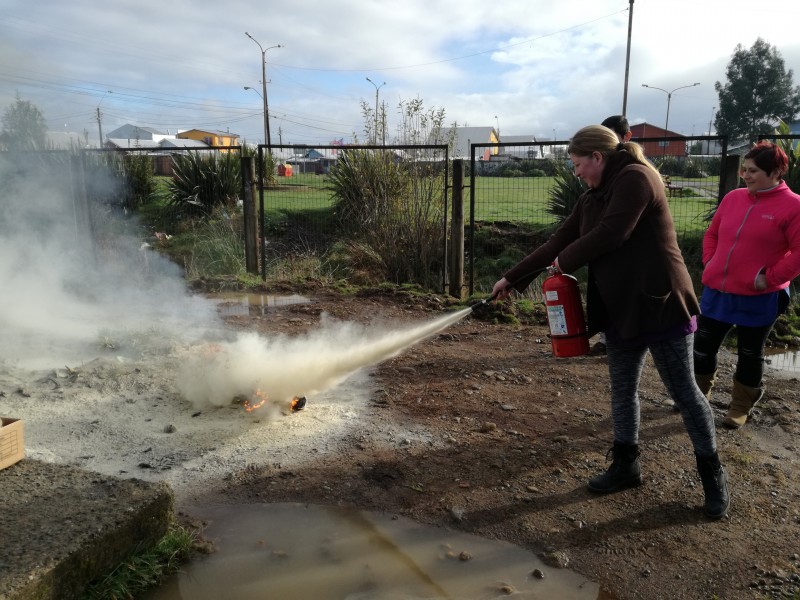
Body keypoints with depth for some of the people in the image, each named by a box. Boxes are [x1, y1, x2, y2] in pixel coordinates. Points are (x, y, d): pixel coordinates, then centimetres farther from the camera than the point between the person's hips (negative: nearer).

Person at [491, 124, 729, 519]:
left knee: (683, 391, 4)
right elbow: (558, 241, 13)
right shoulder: (593, 197, 13)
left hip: (660, 304, -8)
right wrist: (512, 278, 12)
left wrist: (565, 261, -5)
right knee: (622, 390, 14)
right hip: (621, 309, 8)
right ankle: (625, 465, 29)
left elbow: (609, 235, -21)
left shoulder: (636, 178, -13)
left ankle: (712, 472, 22)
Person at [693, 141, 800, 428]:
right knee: (703, 347, 13)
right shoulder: (733, 197, 7)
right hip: (717, 291, 5)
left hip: (757, 298, -5)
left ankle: (740, 409, 28)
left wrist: (770, 278, -16)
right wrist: (709, 263, 5)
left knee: (749, 354, 11)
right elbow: (712, 234, 17)